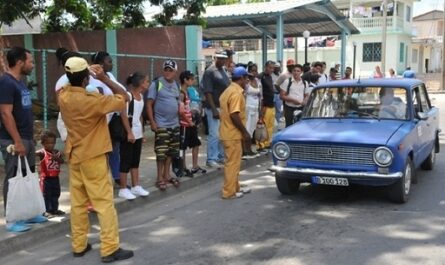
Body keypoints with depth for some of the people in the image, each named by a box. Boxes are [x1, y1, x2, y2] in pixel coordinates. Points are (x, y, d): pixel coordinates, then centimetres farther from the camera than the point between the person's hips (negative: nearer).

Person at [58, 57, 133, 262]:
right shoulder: (92, 100, -22)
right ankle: (110, 249, 1)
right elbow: (124, 97, -16)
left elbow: (70, 85, 24)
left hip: (73, 156, 7)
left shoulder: (63, 96, -1)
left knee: (78, 202, 13)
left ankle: (79, 245, 21)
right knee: (104, 203, -2)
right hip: (93, 157, -7)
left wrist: (86, 71, 13)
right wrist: (105, 79, -10)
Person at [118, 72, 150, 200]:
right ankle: (123, 189, 9)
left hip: (138, 133, 8)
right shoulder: (128, 95, -13)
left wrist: (142, 132, 14)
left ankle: (135, 186, 24)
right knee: (126, 161, 0)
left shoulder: (141, 96, 11)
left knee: (136, 161, 14)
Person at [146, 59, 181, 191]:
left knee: (171, 152, 12)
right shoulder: (156, 84, -9)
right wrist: (152, 122, -15)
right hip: (161, 124, -6)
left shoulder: (177, 85, 11)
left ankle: (167, 175, 25)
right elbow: (149, 104, -9)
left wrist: (181, 117, 13)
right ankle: (160, 178, 7)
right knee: (161, 152, -3)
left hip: (175, 124, 6)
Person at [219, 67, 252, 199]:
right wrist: (245, 132, -17)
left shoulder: (228, 90, 14)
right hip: (233, 134, -10)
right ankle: (229, 192, 2)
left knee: (233, 162, 17)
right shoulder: (236, 92, -17)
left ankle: (235, 187, 26)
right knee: (233, 163, -3)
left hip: (228, 132, 10)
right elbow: (234, 115, -25)